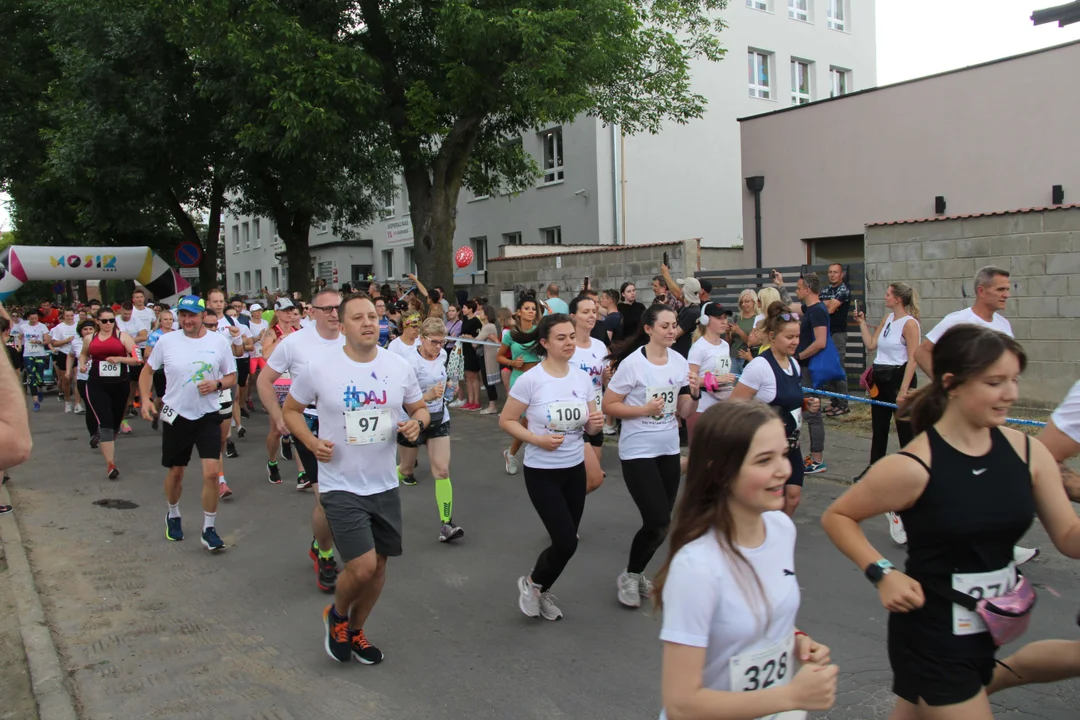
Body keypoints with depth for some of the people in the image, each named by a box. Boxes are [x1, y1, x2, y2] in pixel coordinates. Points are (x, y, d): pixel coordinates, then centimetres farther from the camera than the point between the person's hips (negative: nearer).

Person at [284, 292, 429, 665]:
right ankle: (337, 615, 21)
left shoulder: (399, 365, -2)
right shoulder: (320, 366, -11)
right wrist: (311, 442, -14)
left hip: (384, 485, 4)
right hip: (341, 486, -4)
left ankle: (355, 629, 40)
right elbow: (290, 410, 3)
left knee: (378, 566, 14)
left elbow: (420, 408, 11)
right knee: (362, 568, -13)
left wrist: (417, 422, -13)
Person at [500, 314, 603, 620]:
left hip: (575, 470, 5)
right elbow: (506, 421, -9)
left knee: (567, 541, 11)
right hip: (541, 472, -5)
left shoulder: (583, 378, 0)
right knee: (566, 542, -9)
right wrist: (537, 439, -22)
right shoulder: (530, 380, -15)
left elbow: (589, 427, 8)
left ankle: (541, 590, 38)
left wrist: (596, 423, -15)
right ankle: (531, 583, 20)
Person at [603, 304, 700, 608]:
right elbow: (608, 406, -11)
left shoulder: (680, 362, 1)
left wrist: (694, 393, -14)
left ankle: (636, 574, 33)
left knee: (660, 522, 11)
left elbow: (685, 413, 6)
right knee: (658, 523, -10)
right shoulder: (632, 363, -15)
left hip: (669, 450, 6)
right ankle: (629, 576, 14)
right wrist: (644, 409, -22)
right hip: (638, 452, -6)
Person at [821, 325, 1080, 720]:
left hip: (989, 629, 6)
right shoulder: (914, 467, -21)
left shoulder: (1027, 452, -5)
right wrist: (882, 573, -21)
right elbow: (836, 517, -11)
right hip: (931, 635, -6)